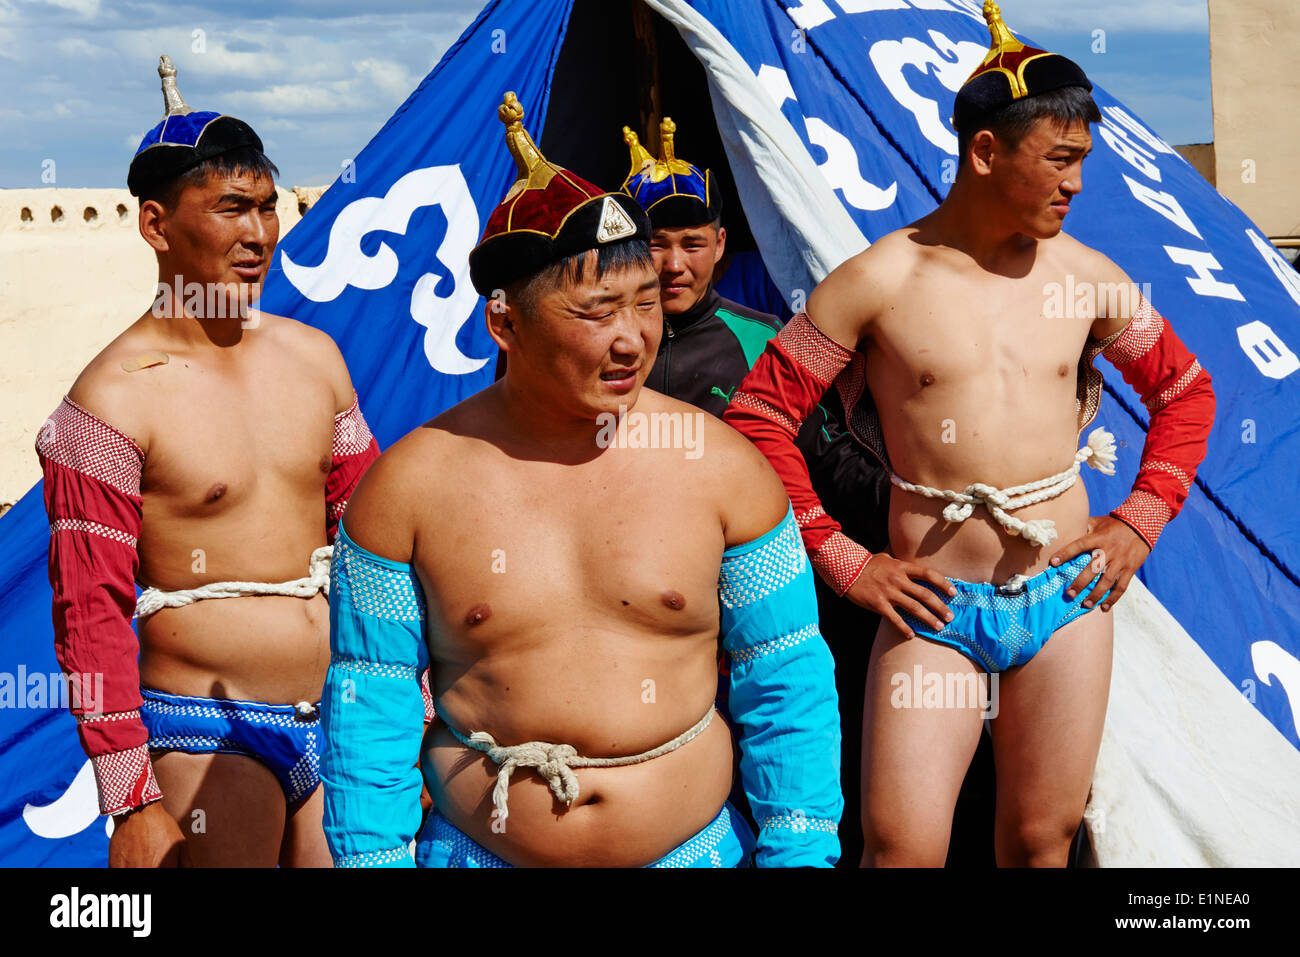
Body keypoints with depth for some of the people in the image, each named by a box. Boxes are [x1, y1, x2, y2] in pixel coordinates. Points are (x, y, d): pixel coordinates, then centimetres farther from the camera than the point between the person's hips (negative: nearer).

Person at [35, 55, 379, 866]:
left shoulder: (314, 357, 6)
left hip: (338, 722, 6)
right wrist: (133, 803, -13)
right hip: (208, 738, -5)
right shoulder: (113, 398, -11)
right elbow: (90, 612, -11)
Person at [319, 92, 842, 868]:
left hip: (696, 846, 1)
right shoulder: (410, 484, -7)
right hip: (475, 848, 0)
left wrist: (801, 854, -3)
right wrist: (373, 858, -4)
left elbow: (787, 684, -1)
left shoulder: (721, 464, -5)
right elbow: (369, 709, -1)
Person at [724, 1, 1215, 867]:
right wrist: (841, 559, -6)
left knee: (1043, 838, 10)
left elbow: (1185, 389, 18)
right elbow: (759, 413, -4)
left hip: (1066, 595, 3)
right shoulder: (879, 282, -7)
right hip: (933, 604, -3)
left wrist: (1142, 518, 7)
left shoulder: (1084, 277, 4)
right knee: (902, 845, -9)